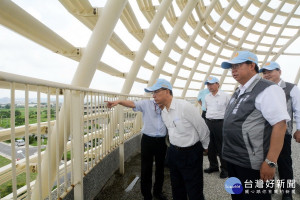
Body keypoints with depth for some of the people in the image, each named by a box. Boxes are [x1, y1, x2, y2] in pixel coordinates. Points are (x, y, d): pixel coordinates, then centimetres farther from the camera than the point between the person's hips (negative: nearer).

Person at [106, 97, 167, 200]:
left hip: (161, 141, 2)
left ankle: (158, 191, 40)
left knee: (160, 168, 18)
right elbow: (132, 104, -17)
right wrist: (118, 101, -34)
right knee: (146, 169, 7)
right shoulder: (146, 104, -3)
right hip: (148, 140, -2)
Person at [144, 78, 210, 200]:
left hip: (191, 153, -7)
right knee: (176, 188, 21)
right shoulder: (163, 113, 2)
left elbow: (203, 129, -14)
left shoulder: (185, 106, -22)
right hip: (173, 152, 7)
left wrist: (204, 147, 0)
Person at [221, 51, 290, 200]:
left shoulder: (267, 89, -14)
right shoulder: (239, 92, 12)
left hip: (252, 163, -8)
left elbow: (280, 125, -20)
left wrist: (270, 162, -23)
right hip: (232, 158, 8)